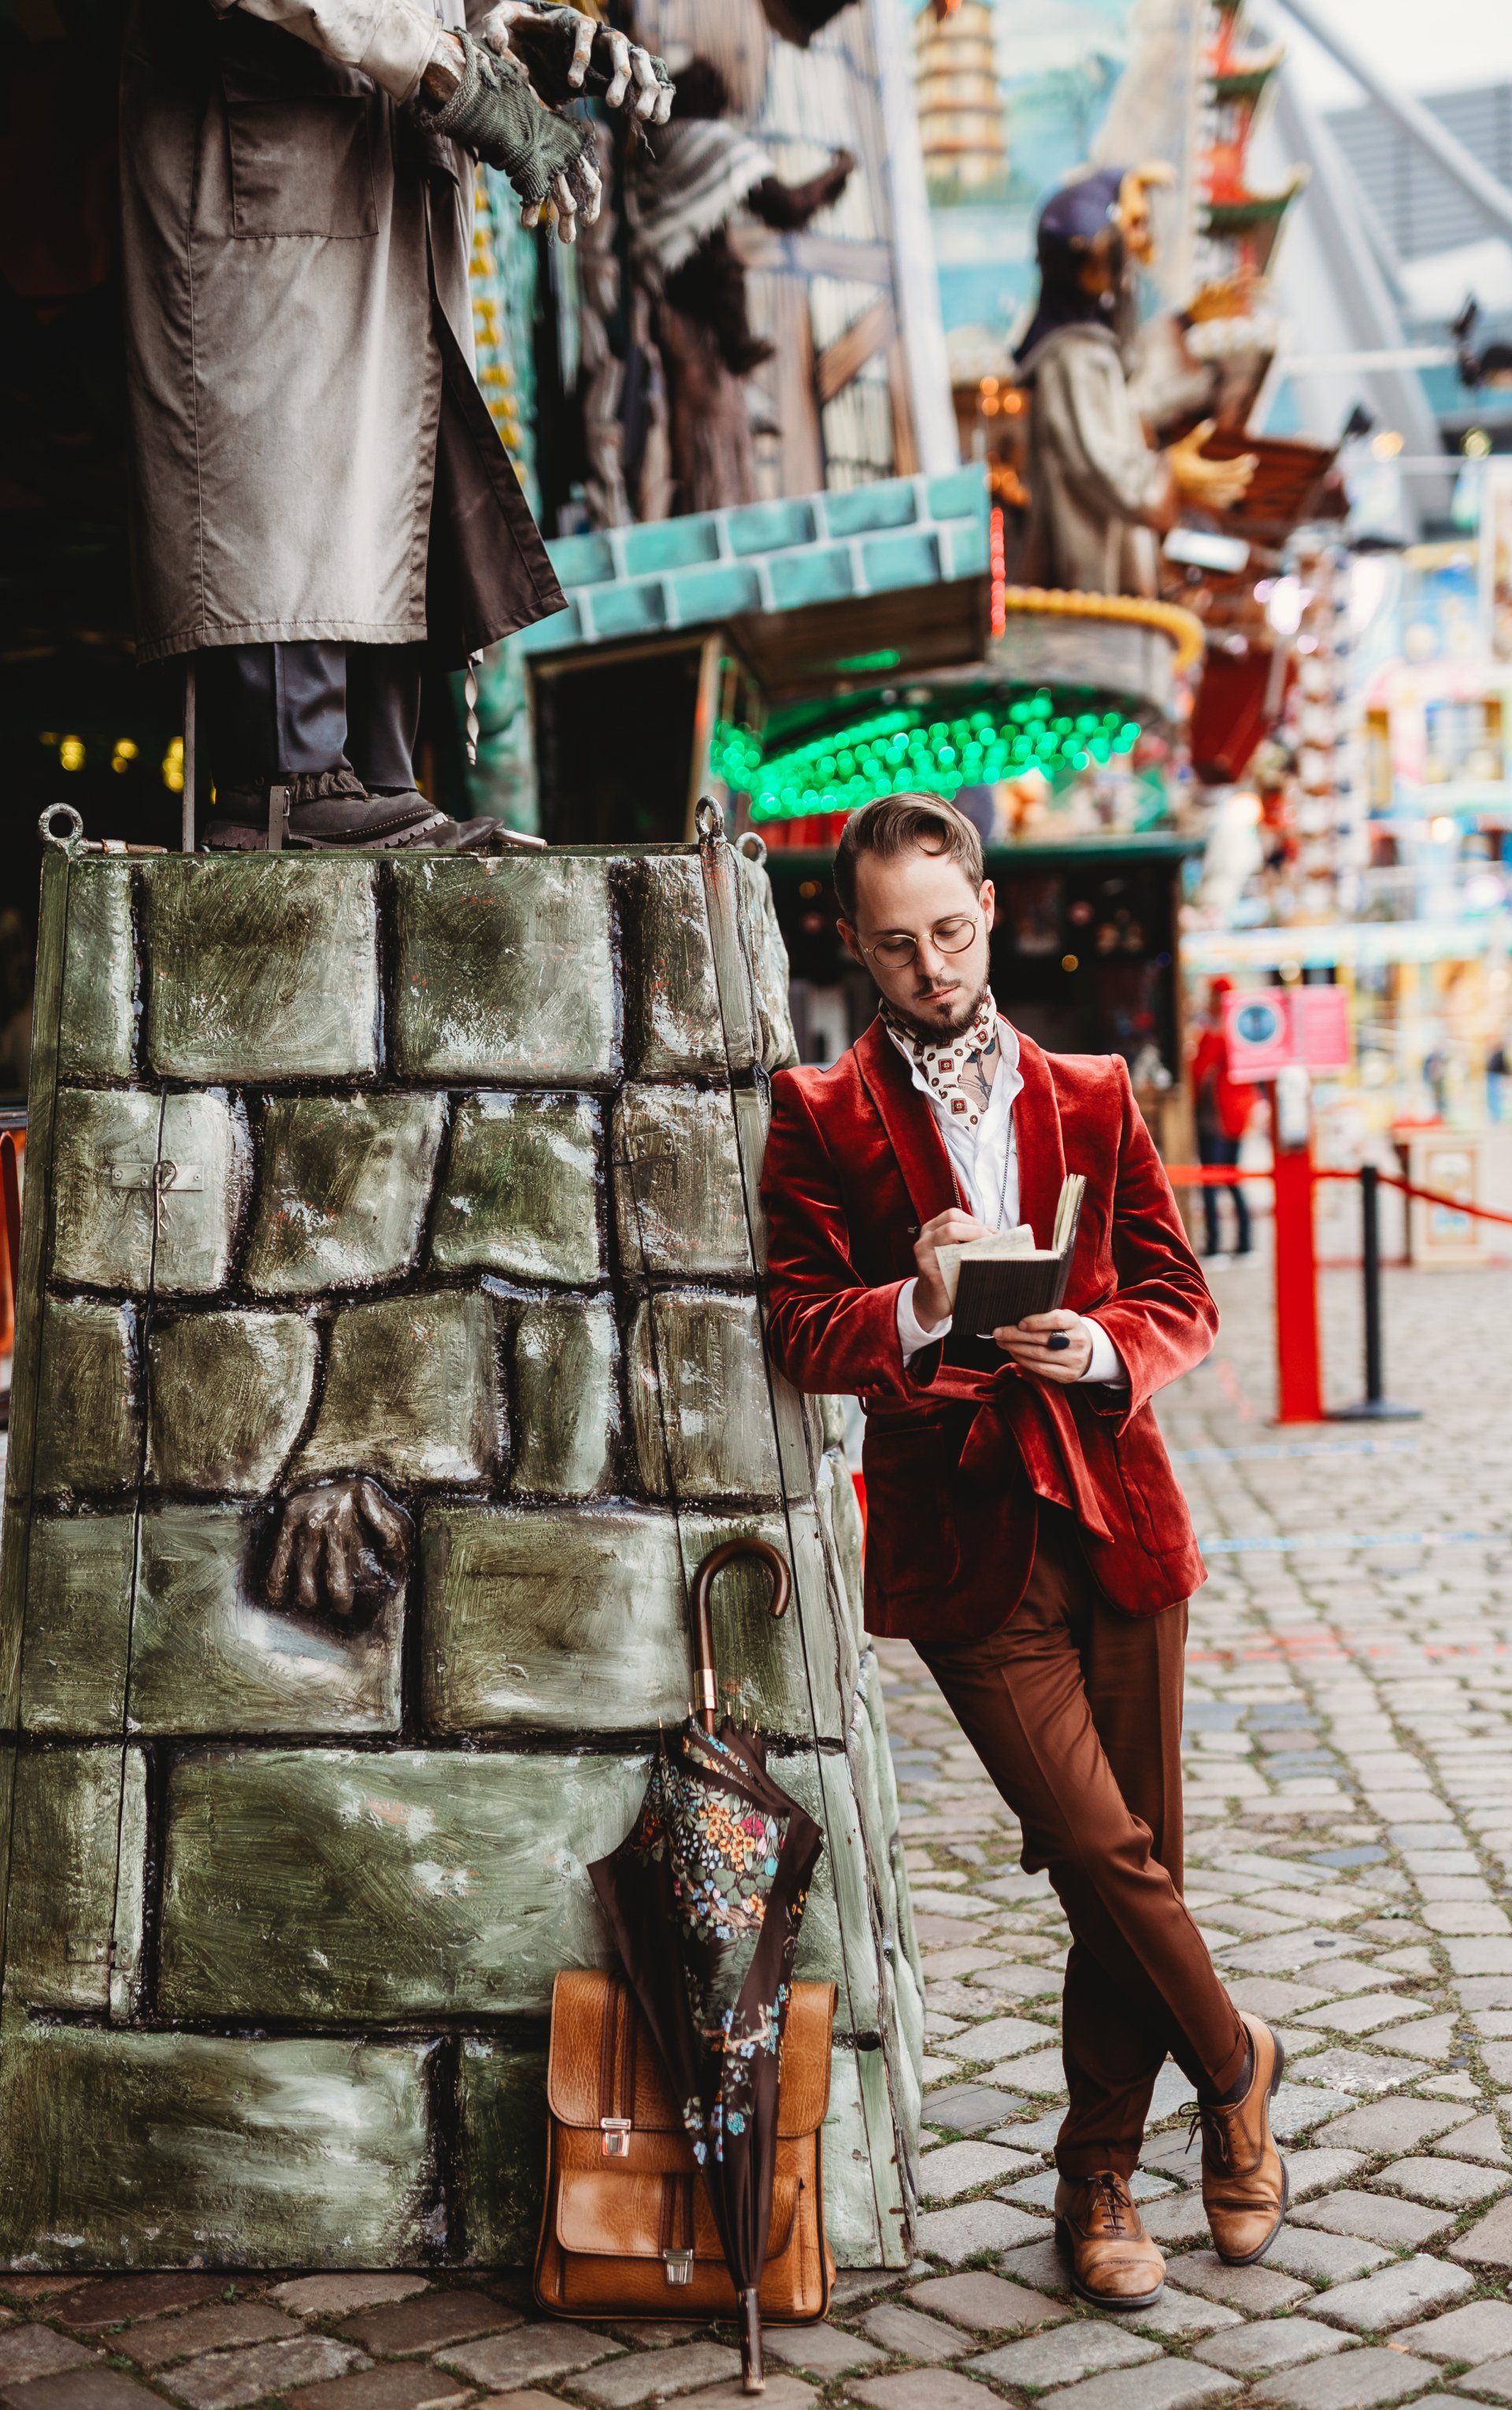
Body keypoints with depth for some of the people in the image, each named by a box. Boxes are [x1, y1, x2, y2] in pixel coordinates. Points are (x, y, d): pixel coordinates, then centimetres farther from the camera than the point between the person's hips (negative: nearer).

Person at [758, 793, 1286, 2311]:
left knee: (1127, 1860, 6)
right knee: (1105, 1856, -9)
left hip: (1115, 1521, 3)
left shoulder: (1093, 1096, 14)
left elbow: (1180, 1298, 12)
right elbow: (799, 1331, -4)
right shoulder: (819, 1117, 4)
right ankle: (1233, 2066, 20)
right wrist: (913, 1313, -25)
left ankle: (1098, 2177, 23)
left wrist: (1100, 1350, -10)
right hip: (962, 1545, -3)